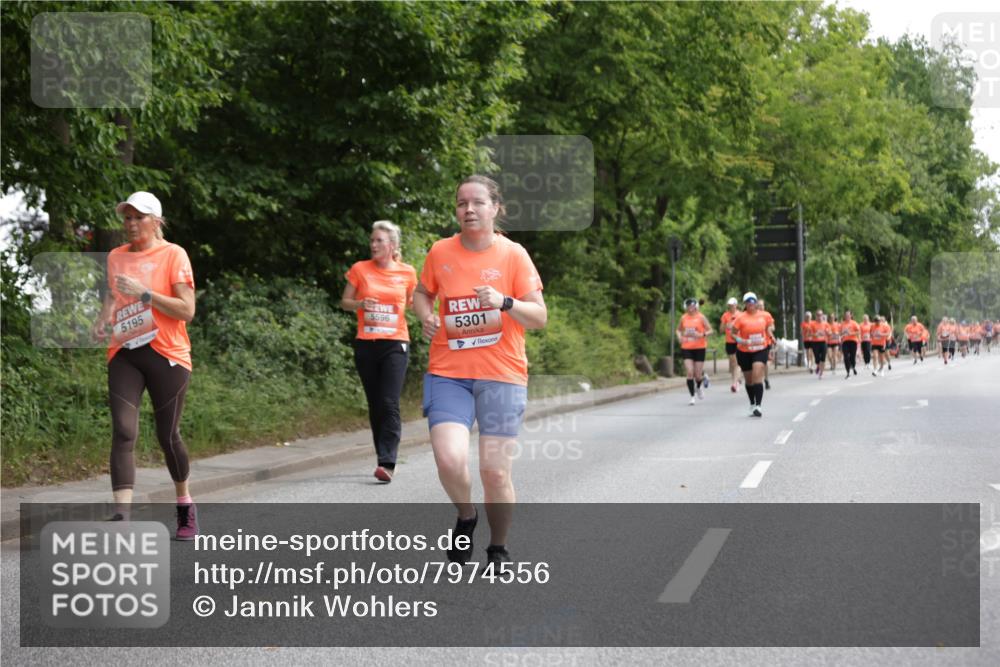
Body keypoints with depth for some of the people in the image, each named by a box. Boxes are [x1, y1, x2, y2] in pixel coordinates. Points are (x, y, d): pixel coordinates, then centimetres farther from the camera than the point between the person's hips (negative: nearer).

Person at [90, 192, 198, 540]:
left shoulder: (173, 254, -5)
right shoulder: (115, 257, 10)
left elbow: (187, 311, -12)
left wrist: (144, 292, -20)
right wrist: (103, 318, 6)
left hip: (166, 355, -3)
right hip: (124, 354, 3)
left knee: (168, 435, 5)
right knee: (123, 431, -14)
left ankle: (185, 504, 29)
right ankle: (121, 514, -21)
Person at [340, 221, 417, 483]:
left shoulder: (407, 272, 3)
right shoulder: (360, 269, 3)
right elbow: (345, 302, 7)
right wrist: (361, 304, -11)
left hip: (395, 344, -2)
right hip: (365, 344, 2)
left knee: (389, 404, -14)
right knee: (375, 405, 8)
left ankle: (386, 464, -17)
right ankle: (384, 459, 20)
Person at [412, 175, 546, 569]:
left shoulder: (513, 255, -3)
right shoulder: (440, 252, 3)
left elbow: (539, 317, -3)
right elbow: (423, 292, 21)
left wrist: (504, 302, -22)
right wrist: (426, 315, -2)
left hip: (502, 375, -1)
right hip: (448, 373, 1)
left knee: (495, 471, -2)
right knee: (449, 459, -19)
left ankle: (498, 551, 21)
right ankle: (466, 516, 15)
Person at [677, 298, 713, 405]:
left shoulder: (701, 317, -3)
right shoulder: (683, 318, 5)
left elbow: (710, 330, -3)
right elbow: (679, 329, 19)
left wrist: (702, 334, -22)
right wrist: (680, 336, -1)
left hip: (699, 348, -2)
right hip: (686, 348, 2)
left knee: (697, 374, 3)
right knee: (690, 373, -10)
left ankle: (698, 388, 37)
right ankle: (692, 397, -3)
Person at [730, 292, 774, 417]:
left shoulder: (765, 315, -1)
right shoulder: (741, 318, -9)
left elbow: (770, 326, 19)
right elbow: (733, 333, -4)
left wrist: (770, 330, -1)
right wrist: (740, 340, -22)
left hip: (760, 350, 0)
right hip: (744, 352, 0)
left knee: (757, 375, -20)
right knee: (749, 380, 12)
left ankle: (758, 406, -24)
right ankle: (752, 404, 34)